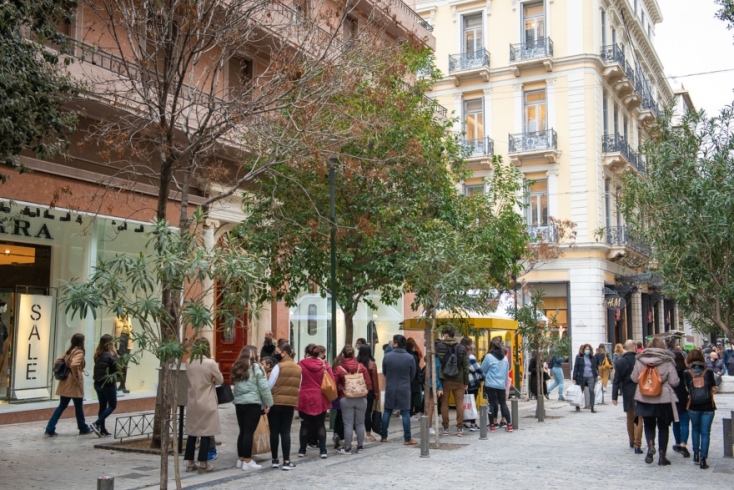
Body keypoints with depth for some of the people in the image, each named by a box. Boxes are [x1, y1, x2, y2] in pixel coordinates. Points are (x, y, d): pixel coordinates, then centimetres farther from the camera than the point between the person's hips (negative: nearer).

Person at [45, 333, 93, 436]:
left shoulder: (69, 351, 11)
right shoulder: (79, 352, -14)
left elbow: (56, 362, 15)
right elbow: (74, 365, -31)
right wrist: (76, 377, -19)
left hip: (65, 382, 7)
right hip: (74, 383, -7)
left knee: (62, 406, 10)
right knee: (78, 406, 7)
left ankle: (50, 429, 4)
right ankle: (83, 428, 21)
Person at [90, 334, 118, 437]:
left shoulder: (98, 355, 6)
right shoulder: (109, 355, -16)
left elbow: (99, 367, 11)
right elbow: (116, 368, -12)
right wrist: (115, 354, -4)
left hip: (98, 383, 7)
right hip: (108, 384, -7)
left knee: (102, 406, 13)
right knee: (112, 405, 5)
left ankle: (102, 429, 14)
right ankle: (97, 423, -8)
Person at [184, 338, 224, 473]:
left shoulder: (189, 363, 1)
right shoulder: (210, 363, -14)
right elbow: (220, 380, -4)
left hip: (192, 402, 5)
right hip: (206, 403, -5)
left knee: (192, 432, 12)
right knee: (206, 433, 1)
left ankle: (190, 463, 17)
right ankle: (203, 464, 3)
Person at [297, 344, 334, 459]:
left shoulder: (301, 365, -7)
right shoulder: (324, 365, -3)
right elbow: (332, 380, -3)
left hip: (304, 399, -1)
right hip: (320, 399, 1)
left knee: (305, 425, 10)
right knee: (320, 425, 9)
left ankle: (302, 450, 15)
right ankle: (323, 451, 5)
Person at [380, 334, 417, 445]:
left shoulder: (387, 356, -9)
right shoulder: (410, 358, -10)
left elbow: (384, 372, 3)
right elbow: (412, 375, 2)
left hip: (390, 388, 1)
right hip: (404, 389, -1)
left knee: (386, 412, 12)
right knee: (405, 414, 4)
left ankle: (383, 437, 18)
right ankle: (407, 439, 5)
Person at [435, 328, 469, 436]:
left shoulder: (438, 347, -5)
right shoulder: (462, 348, 0)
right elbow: (465, 367, 1)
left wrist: (437, 380, 7)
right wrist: (466, 382, 7)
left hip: (444, 380, -1)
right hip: (458, 381, 1)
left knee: (444, 404, 7)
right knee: (459, 403, 7)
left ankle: (445, 428, 9)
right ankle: (460, 428, 6)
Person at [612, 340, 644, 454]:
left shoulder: (620, 362, -5)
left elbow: (616, 380, -6)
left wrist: (614, 396, -3)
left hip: (627, 394, 3)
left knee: (630, 418, 19)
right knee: (638, 419, -1)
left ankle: (632, 441, 32)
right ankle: (637, 445, -7)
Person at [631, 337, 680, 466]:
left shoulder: (640, 360, -2)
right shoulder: (667, 362, -8)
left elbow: (634, 378, 4)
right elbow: (674, 382, -8)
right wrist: (665, 380, 12)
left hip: (644, 399, 1)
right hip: (664, 399, -1)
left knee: (649, 425, 14)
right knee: (663, 427, 10)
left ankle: (650, 446, -12)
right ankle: (662, 455, 11)